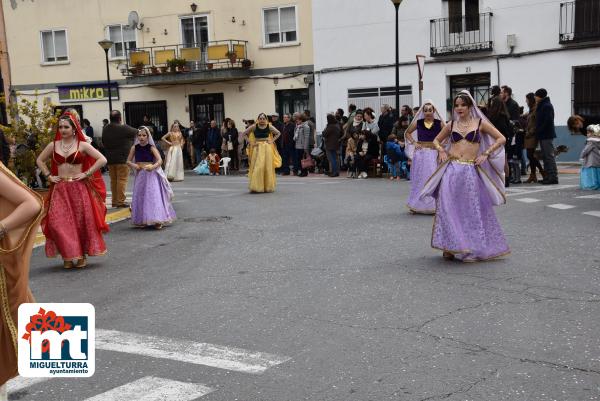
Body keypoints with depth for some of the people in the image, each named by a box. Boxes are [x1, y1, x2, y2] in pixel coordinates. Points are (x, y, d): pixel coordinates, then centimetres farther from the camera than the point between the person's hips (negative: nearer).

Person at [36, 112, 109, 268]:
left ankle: (82, 255, 14)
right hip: (60, 189, 3)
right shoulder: (53, 145, 7)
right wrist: (48, 176, 8)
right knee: (59, 222, -5)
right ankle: (68, 255, 8)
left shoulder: (82, 145, -2)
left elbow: (102, 160, -8)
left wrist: (86, 174, -10)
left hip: (79, 188, -3)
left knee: (81, 221, 0)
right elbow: (40, 160, 21)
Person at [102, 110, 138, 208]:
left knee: (113, 180, 14)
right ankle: (120, 201, -7)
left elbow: (103, 142, 15)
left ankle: (114, 200, 18)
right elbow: (136, 132, -1)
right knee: (122, 179, -4)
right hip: (122, 159, -6)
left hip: (110, 159, 6)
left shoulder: (105, 129, 7)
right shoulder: (123, 128, -14)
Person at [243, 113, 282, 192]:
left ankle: (268, 186, 14)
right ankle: (256, 186, -1)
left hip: (267, 148, 1)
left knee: (268, 167, 3)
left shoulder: (269, 126, 0)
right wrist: (250, 142, -3)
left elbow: (278, 133, 11)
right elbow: (244, 133, 3)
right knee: (257, 167, -6)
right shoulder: (254, 126, -3)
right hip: (257, 148, -1)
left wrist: (272, 140, 1)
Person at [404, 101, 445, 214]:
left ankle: (433, 205, 6)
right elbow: (407, 133, 16)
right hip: (420, 154, 1)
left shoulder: (439, 123, -2)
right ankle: (417, 205, 16)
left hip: (434, 154, -1)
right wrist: (414, 142, 3)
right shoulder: (417, 123, 2)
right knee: (419, 179, 7)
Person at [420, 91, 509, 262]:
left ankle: (474, 247, 17)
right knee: (449, 207, -5)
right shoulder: (451, 125, 10)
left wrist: (485, 154, -2)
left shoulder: (480, 123, 4)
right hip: (452, 170, 2)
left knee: (473, 208, 3)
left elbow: (501, 139, 5)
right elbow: (436, 140, 24)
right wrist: (441, 151, 5)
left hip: (471, 171, -1)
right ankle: (450, 246, 2)